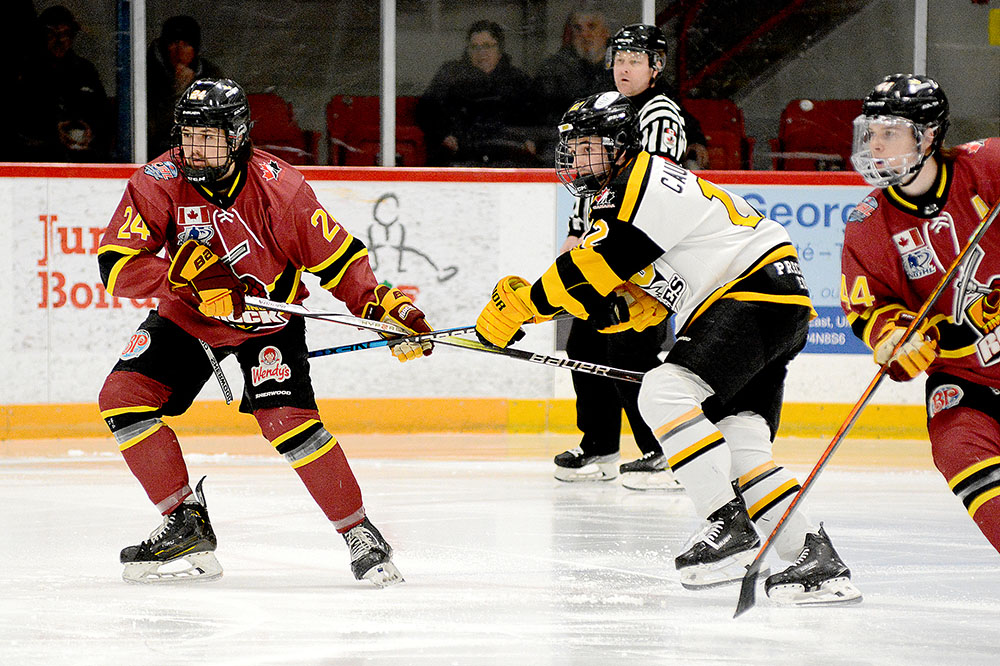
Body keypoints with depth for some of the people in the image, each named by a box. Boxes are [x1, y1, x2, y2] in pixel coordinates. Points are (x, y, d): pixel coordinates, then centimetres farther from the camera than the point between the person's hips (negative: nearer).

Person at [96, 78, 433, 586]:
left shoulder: (278, 187, -22)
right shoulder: (158, 182, -19)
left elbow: (338, 258, -15)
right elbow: (116, 265, -24)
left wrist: (387, 306, -26)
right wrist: (187, 272, -37)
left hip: (267, 319, -3)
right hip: (188, 316, 3)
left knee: (286, 419, -23)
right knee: (123, 396, -13)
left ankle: (359, 532, -7)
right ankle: (186, 526, -1)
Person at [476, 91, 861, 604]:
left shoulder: (647, 183, -11)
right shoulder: (619, 197, 21)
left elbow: (598, 266, -20)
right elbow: (645, 302, 18)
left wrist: (525, 303, -14)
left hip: (758, 293, -11)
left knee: (665, 392, -23)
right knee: (739, 447, 0)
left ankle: (729, 526, -25)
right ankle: (818, 562, -2)